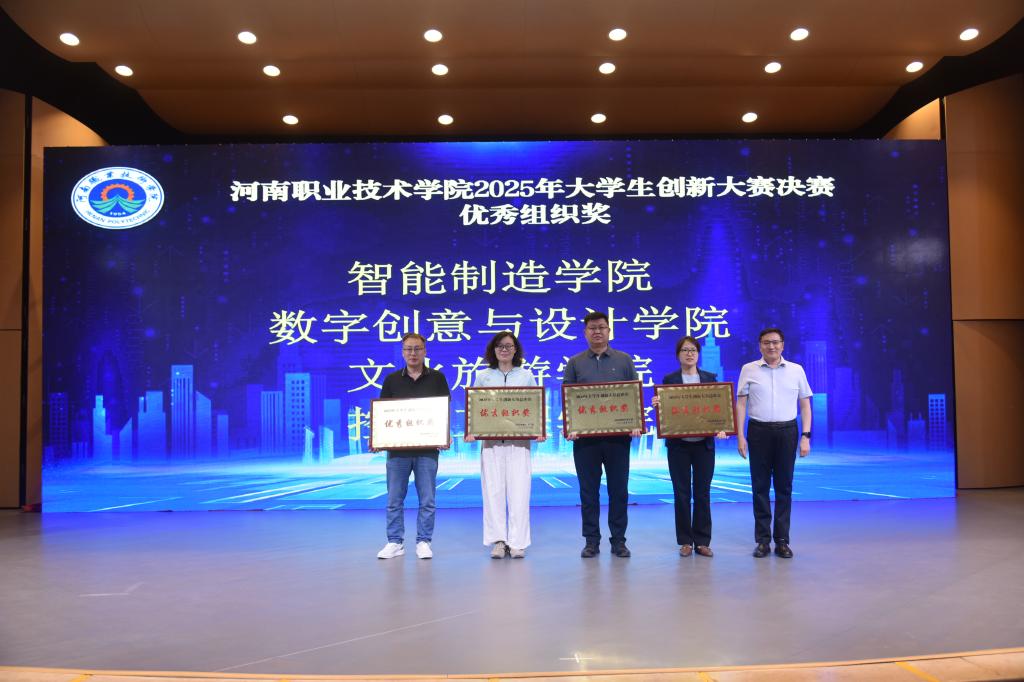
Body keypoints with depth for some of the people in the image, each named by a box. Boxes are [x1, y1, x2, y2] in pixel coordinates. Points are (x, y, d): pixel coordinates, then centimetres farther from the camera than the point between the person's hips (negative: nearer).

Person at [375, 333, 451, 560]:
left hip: (427, 448, -1)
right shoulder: (392, 380, 7)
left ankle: (423, 542, 15)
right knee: (395, 499, 6)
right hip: (397, 448, 1)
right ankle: (395, 542, 16)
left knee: (427, 500, 4)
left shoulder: (437, 378, 5)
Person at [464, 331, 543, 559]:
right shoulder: (483, 376, 11)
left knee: (519, 490, -4)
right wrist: (471, 432, -8)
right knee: (493, 490, -2)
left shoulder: (526, 375, 11)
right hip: (491, 440, 1)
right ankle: (498, 540, 6)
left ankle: (517, 542, 3)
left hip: (519, 440, 0)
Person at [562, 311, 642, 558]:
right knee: (589, 490, 5)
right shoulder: (575, 363, 8)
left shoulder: (624, 360, 9)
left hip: (617, 434, 0)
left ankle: (618, 540, 14)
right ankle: (591, 540, 13)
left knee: (619, 489, 4)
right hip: (585, 436, 0)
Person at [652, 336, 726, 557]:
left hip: (704, 443, 1)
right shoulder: (669, 379, 2)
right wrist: (657, 404, -21)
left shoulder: (710, 378, 7)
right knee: (681, 493, 4)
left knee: (703, 493, 4)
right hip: (678, 444, -1)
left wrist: (721, 428, -15)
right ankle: (685, 541, 13)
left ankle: (702, 541, 13)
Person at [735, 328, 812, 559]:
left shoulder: (796, 370, 7)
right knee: (760, 486, 3)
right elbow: (741, 404, 2)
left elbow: (805, 405, 8)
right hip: (758, 431, -1)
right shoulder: (748, 370, 3)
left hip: (787, 431, 1)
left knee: (784, 486, 4)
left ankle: (782, 540, 12)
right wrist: (740, 436, -5)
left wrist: (805, 436, -1)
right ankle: (762, 540, 11)